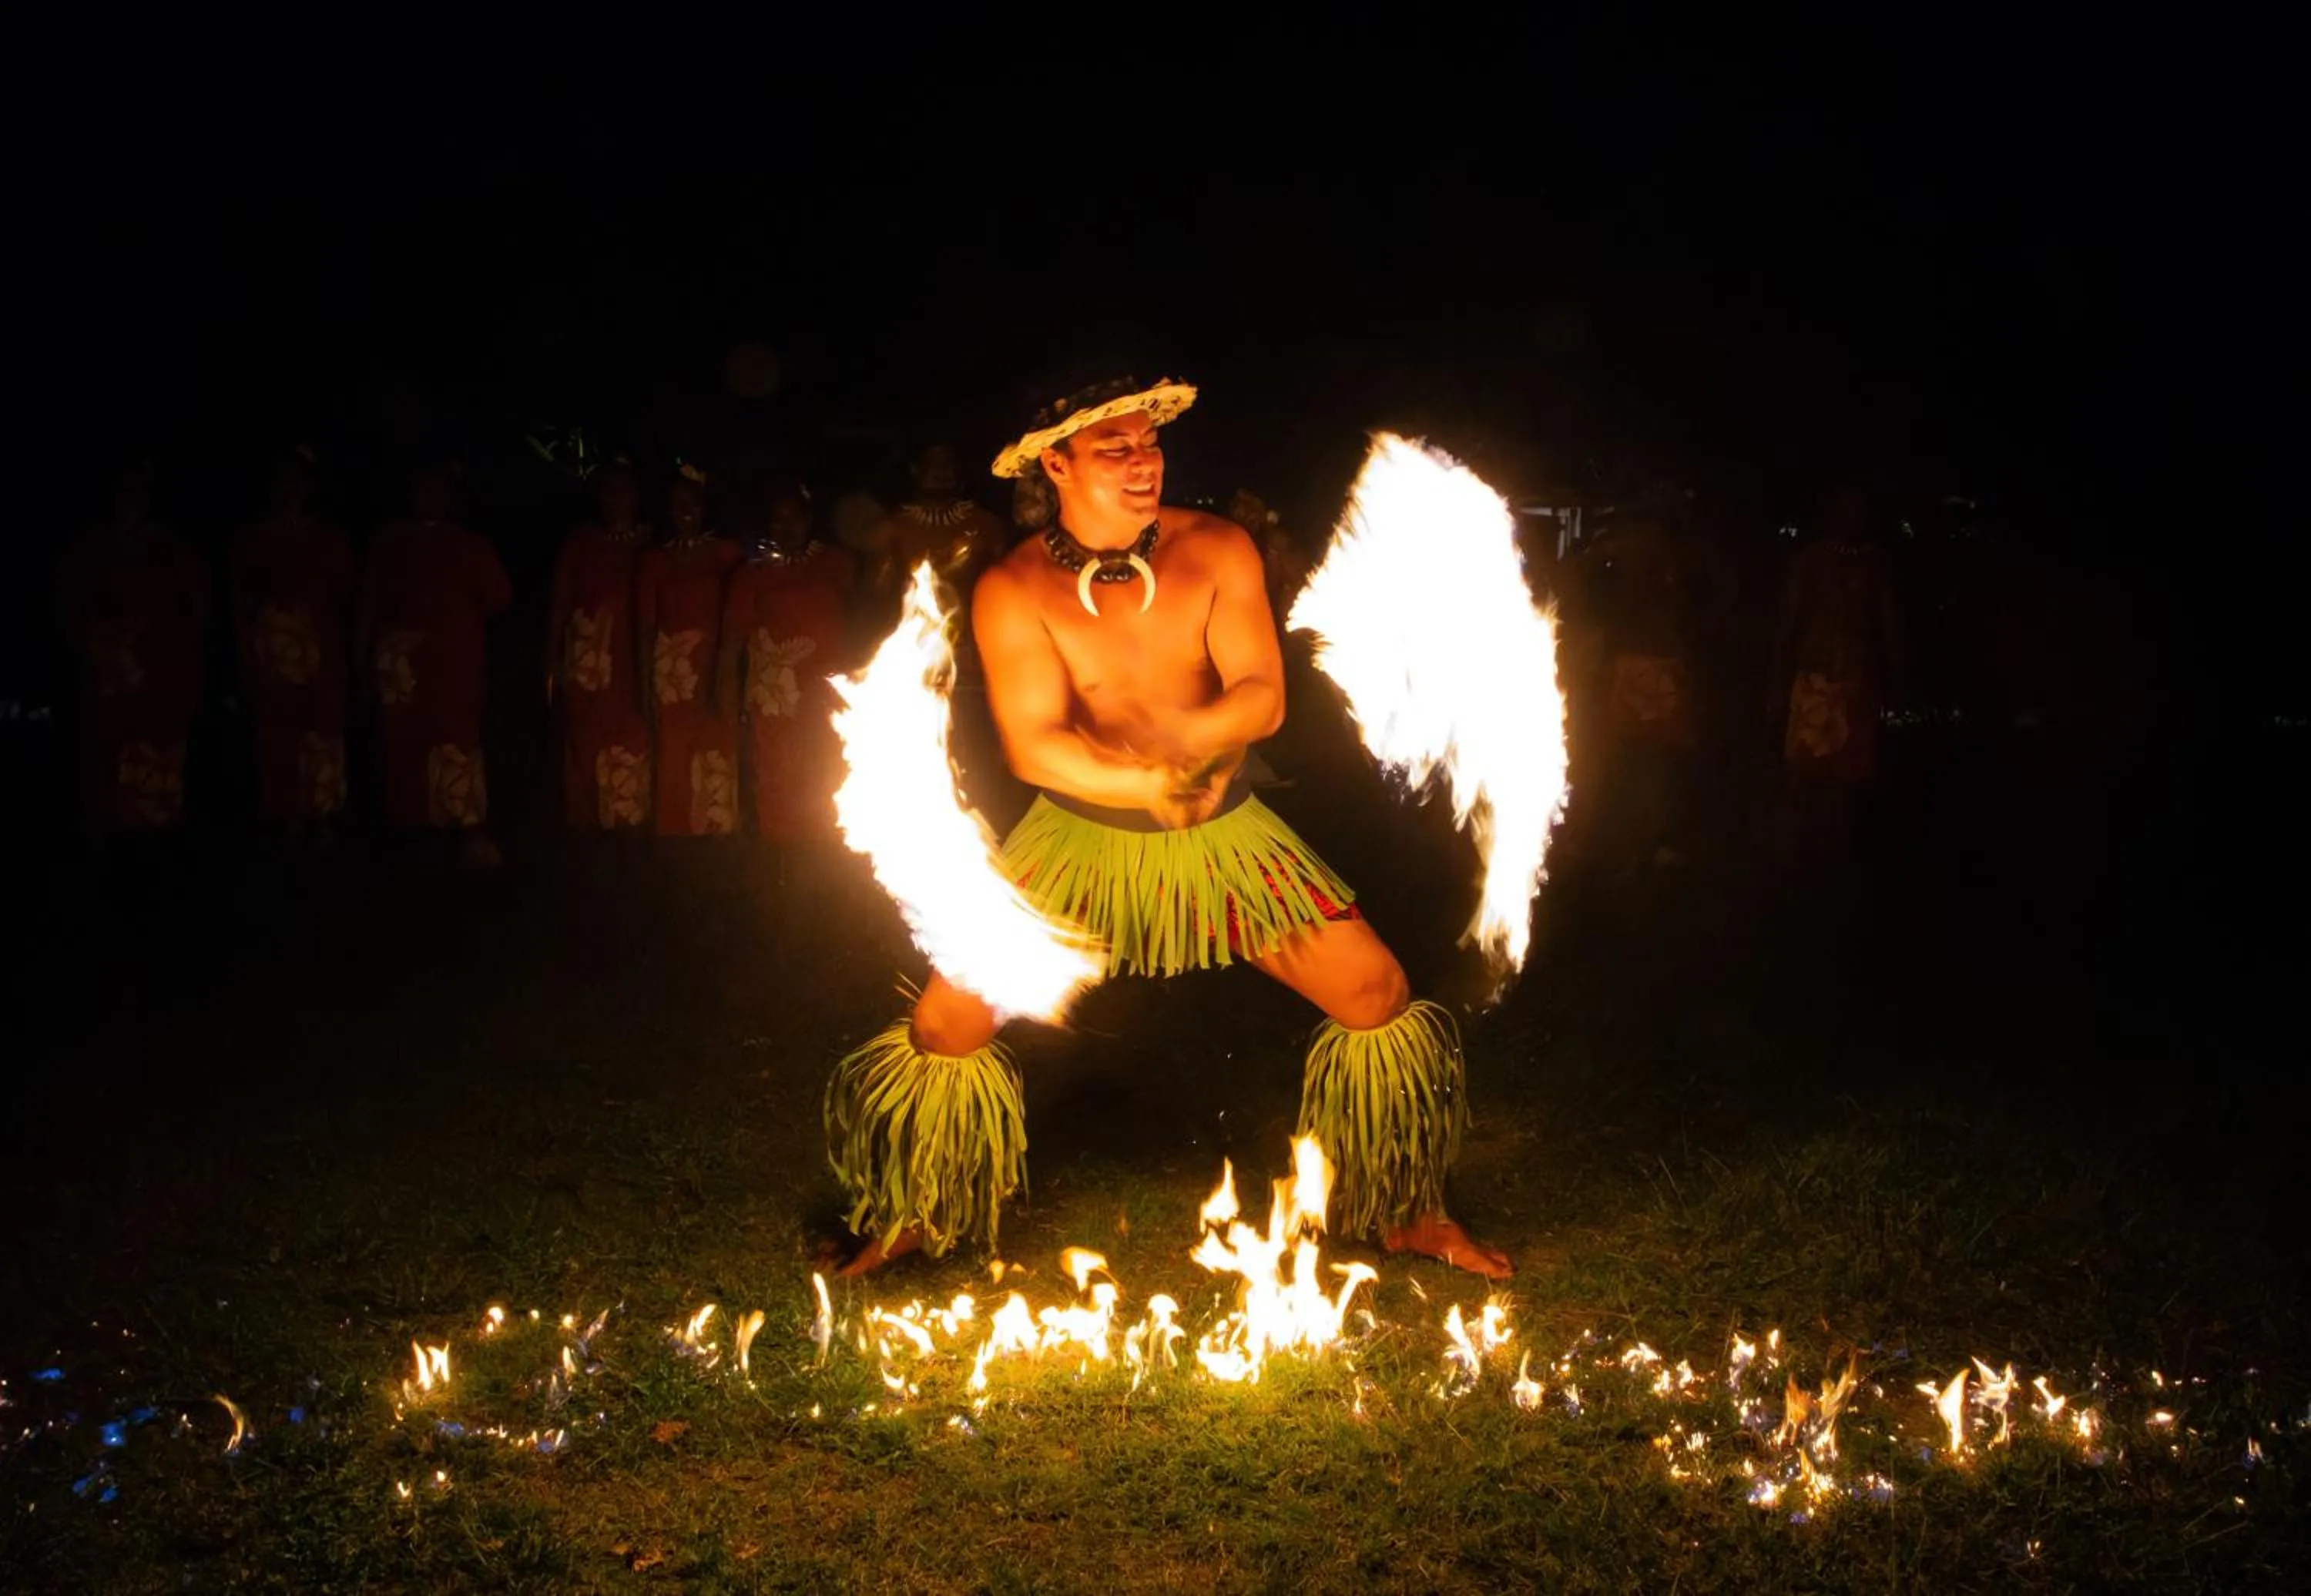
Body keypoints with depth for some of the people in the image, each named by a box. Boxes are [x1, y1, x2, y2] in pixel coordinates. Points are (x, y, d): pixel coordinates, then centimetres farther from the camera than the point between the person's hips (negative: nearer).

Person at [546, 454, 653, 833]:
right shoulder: (579, 545, 7)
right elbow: (559, 608, 7)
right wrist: (552, 666, 2)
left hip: (635, 672, 0)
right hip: (588, 672, 0)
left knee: (635, 758, -4)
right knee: (587, 758, 0)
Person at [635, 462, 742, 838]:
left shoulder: (725, 554, 7)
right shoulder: (653, 560, 6)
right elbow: (645, 625, 3)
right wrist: (645, 684, -5)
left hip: (717, 674, 0)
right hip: (671, 676, 0)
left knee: (718, 770, -2)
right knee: (674, 770, 2)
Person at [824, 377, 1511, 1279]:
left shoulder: (1216, 551, -9)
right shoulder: (1012, 591, -14)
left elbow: (1263, 698, -17)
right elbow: (1033, 748, -23)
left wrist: (1167, 740, -32)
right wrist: (1156, 784, -30)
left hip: (1223, 835, 1)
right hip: (1077, 841, -1)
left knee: (1378, 994, -4)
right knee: (945, 1024, -6)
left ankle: (1408, 1215, 17)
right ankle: (918, 1221, 22)